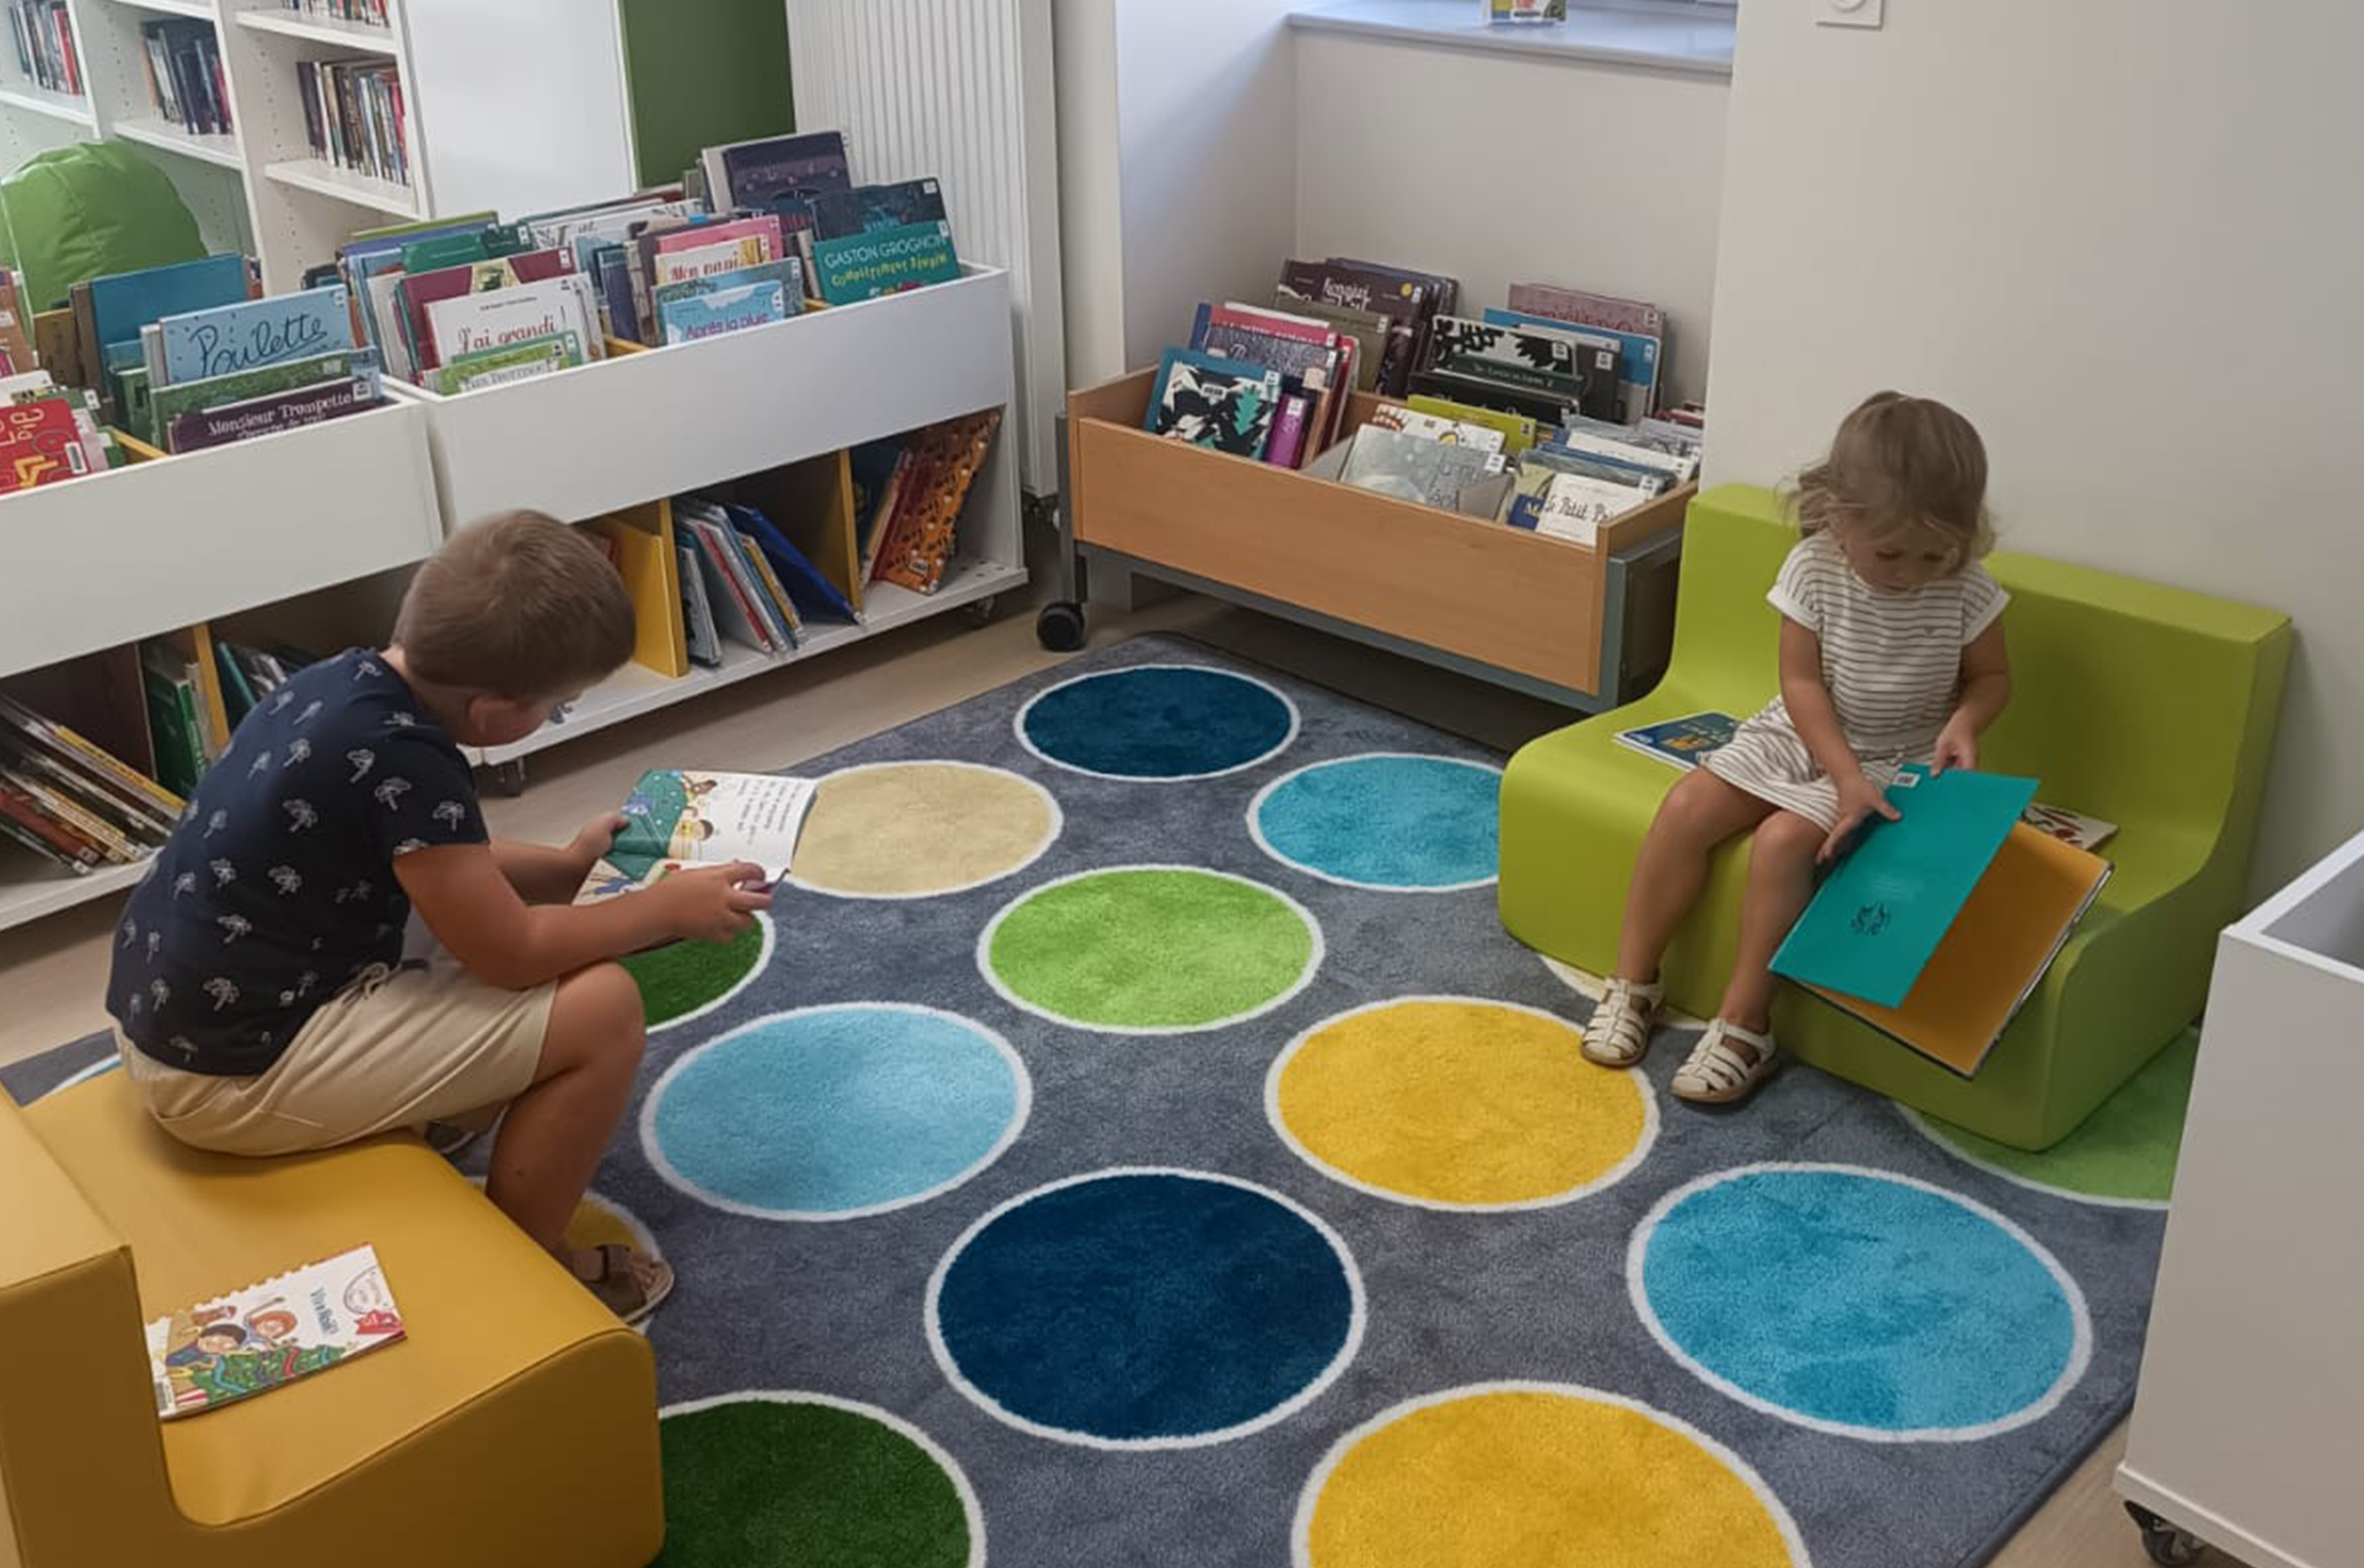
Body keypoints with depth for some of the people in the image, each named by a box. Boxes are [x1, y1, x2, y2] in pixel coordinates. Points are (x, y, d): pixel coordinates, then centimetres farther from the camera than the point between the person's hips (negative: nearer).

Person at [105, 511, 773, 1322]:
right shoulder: (404, 760, -26)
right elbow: (511, 952, -17)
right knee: (601, 1008, -11)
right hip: (238, 1072, -10)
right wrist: (670, 908, -6)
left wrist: (565, 867, 18)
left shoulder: (351, 680, 1)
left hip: (175, 1020, 10)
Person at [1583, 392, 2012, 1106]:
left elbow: (1991, 676, 1)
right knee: (1686, 808, -16)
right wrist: (1846, 774, -24)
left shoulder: (1966, 592, -15)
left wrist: (1963, 723, -22)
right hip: (1802, 735, 3)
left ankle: (1745, 1026, -14)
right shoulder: (1813, 568, -14)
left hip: (1896, 760, -3)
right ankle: (1633, 981, -1)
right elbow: (1802, 682, -13)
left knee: (1784, 840, -26)